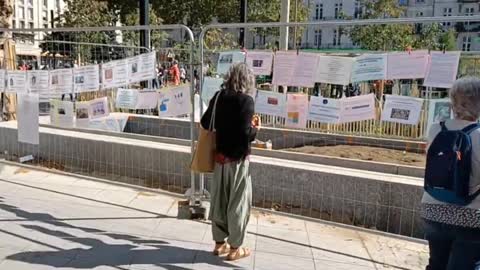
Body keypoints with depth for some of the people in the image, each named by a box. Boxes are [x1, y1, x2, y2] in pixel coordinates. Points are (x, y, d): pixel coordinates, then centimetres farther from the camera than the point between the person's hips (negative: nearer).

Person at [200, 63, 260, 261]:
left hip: (220, 156, 6)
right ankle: (235, 247, 15)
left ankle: (220, 243, 26)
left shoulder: (219, 96, 2)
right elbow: (245, 134, -22)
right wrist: (255, 129, -2)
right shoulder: (246, 100, -15)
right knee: (238, 203, 6)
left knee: (219, 201, 14)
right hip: (238, 159, -6)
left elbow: (205, 123, 6)